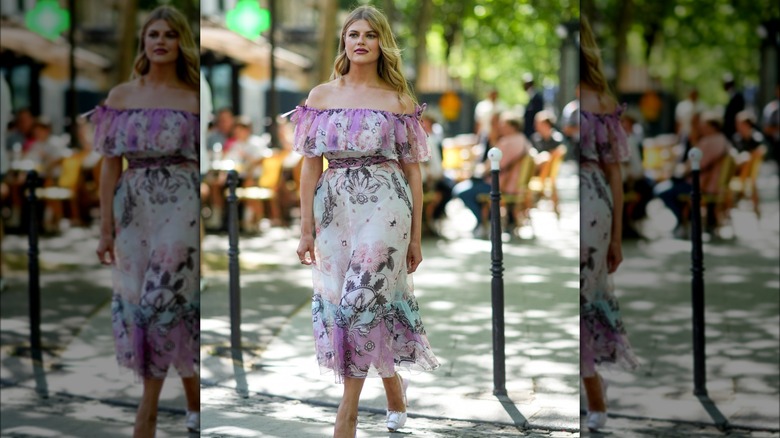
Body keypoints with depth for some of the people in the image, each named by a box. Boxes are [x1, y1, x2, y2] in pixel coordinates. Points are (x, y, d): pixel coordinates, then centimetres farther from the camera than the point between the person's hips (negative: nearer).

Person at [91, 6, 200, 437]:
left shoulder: (194, 99, 1)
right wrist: (106, 228, 4)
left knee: (162, 300, -7)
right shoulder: (120, 96, 6)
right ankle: (192, 399, 21)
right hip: (134, 208, 3)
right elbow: (111, 163, 7)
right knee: (174, 302, 7)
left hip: (182, 208, -3)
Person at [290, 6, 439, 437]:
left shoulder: (399, 101, 3)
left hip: (384, 208, -3)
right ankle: (394, 387, 27)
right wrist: (306, 229, 2)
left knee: (360, 301, -10)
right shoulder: (322, 95, 7)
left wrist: (416, 237, 3)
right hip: (334, 208, 3)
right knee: (351, 302, 6)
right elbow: (310, 164, 6)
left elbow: (412, 171, 5)